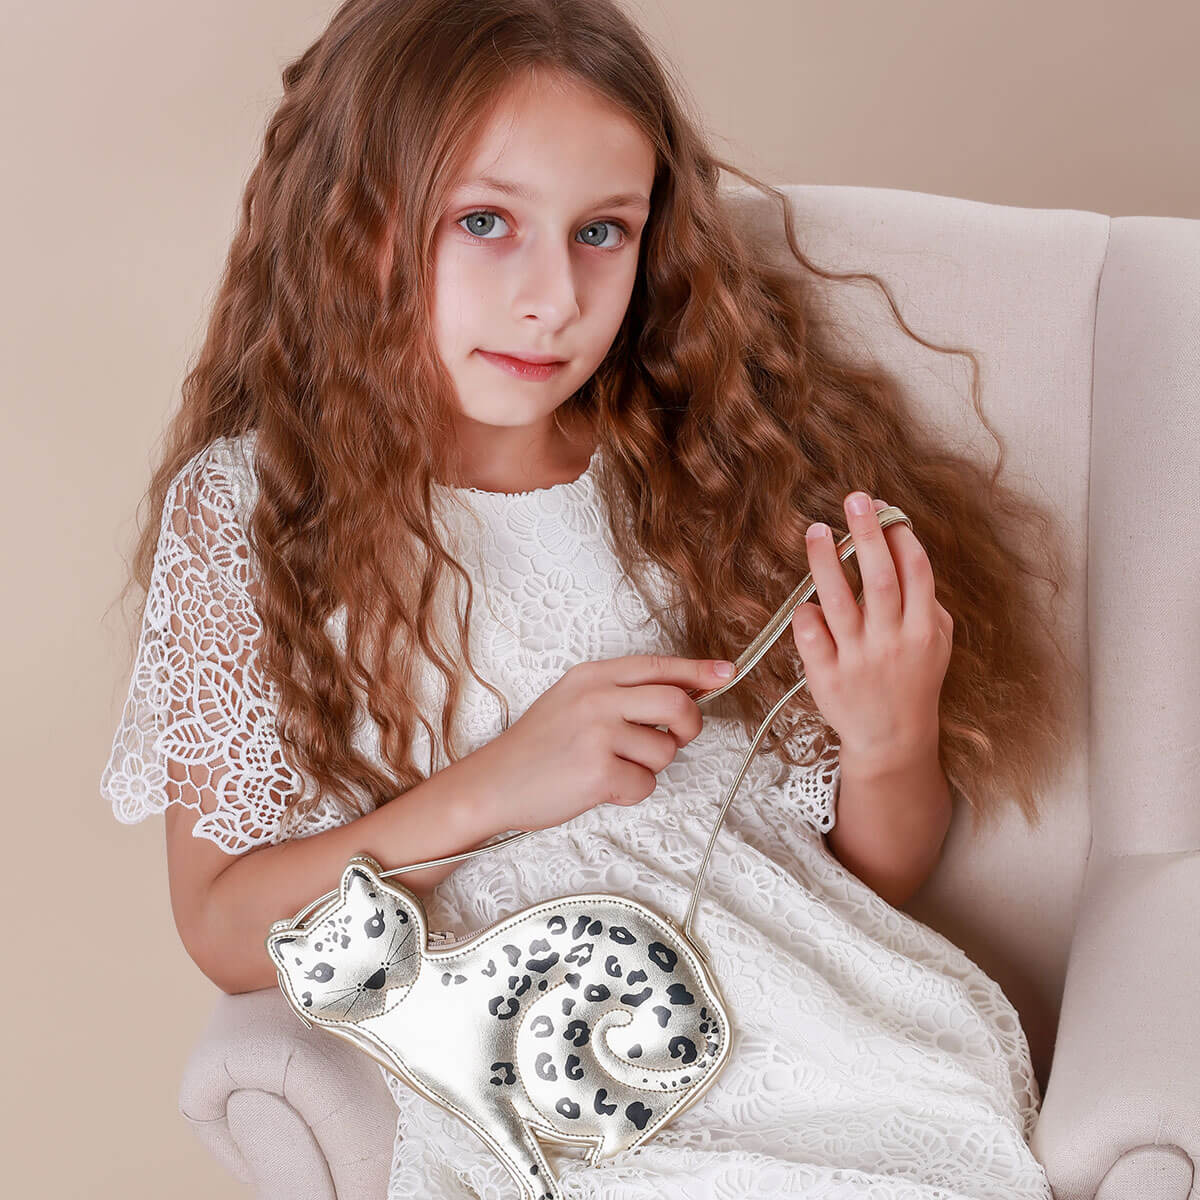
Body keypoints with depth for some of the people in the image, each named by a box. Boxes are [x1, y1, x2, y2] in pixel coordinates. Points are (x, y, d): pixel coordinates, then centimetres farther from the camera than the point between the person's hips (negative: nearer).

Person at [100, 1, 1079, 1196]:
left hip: (835, 1048, 3)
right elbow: (226, 932, 0)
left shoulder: (717, 466, 4)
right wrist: (487, 792, -13)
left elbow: (877, 878, 10)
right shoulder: (247, 509, 1)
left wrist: (894, 744, -12)